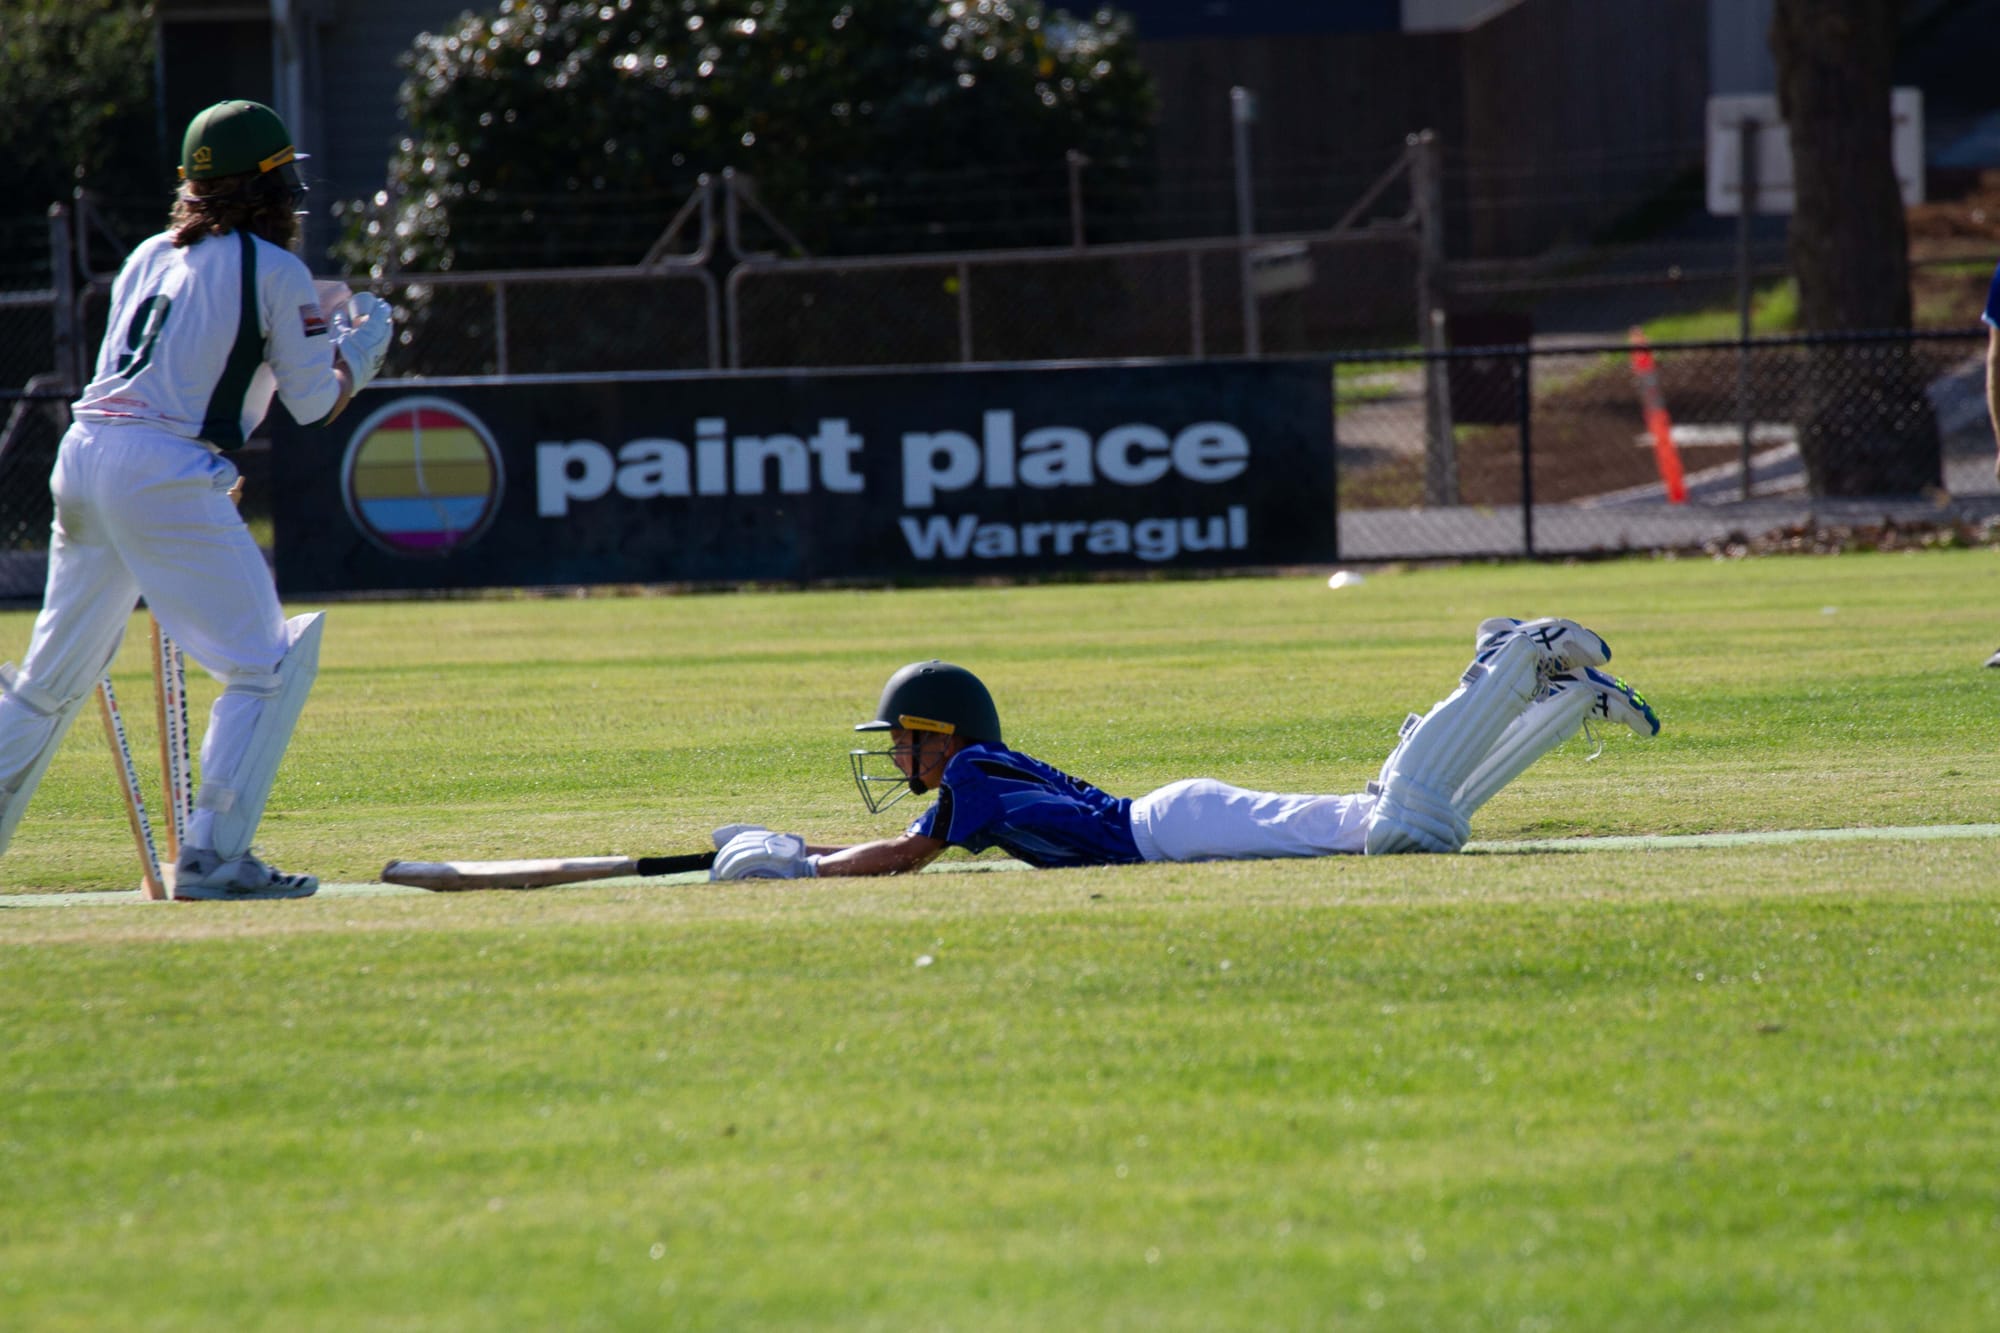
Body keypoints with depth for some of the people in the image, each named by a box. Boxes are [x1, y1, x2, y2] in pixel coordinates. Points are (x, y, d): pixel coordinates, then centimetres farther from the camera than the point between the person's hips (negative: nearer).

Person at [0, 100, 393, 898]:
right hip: (166, 478, -7)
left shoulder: (150, 257, 18)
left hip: (83, 455, 7)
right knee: (268, 665, 0)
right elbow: (315, 402, 2)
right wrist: (363, 343, 22)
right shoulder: (275, 272, -1)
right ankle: (213, 854, -8)